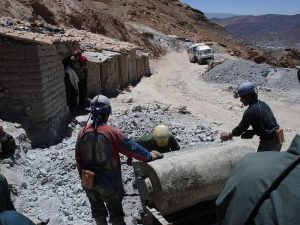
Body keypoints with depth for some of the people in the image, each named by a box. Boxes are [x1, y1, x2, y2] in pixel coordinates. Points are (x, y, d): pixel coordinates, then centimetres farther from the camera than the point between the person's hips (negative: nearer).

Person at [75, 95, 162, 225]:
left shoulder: (82, 132, -7)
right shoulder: (112, 132, -21)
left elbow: (78, 158, 2)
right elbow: (131, 147, -14)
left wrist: (83, 176, 16)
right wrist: (149, 156, 2)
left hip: (88, 181, 4)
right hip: (108, 181, -4)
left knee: (97, 209, 24)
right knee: (115, 211, 16)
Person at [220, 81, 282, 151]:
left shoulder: (250, 111, -19)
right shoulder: (263, 104, 7)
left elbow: (241, 128, -9)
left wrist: (229, 135, 6)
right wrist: (251, 132, 12)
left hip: (269, 143, -9)